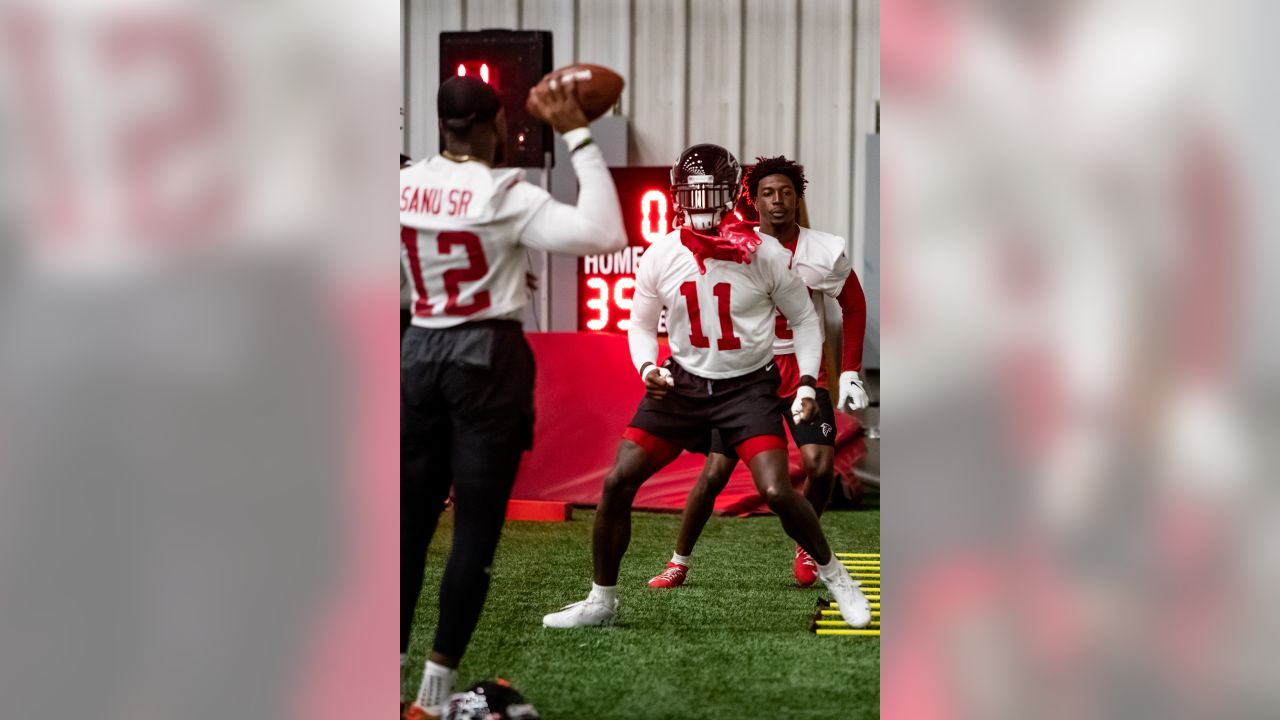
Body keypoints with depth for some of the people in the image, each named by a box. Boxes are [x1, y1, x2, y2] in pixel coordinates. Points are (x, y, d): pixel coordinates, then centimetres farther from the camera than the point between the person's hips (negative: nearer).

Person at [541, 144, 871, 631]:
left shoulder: (763, 255, -13)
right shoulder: (660, 257, -7)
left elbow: (804, 319, 1)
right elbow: (641, 324, 9)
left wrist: (807, 384, -9)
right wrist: (647, 367, -11)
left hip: (748, 385, -3)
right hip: (683, 384, 3)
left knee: (776, 491, -19)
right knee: (618, 482, -5)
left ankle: (833, 575, 8)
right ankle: (602, 601, 10)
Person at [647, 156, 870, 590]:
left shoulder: (824, 252, -7)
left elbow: (854, 307, 7)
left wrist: (851, 372, 4)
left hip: (803, 371, 1)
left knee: (820, 465, -15)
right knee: (715, 472, -5)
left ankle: (806, 550, 11)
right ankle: (680, 562, 11)